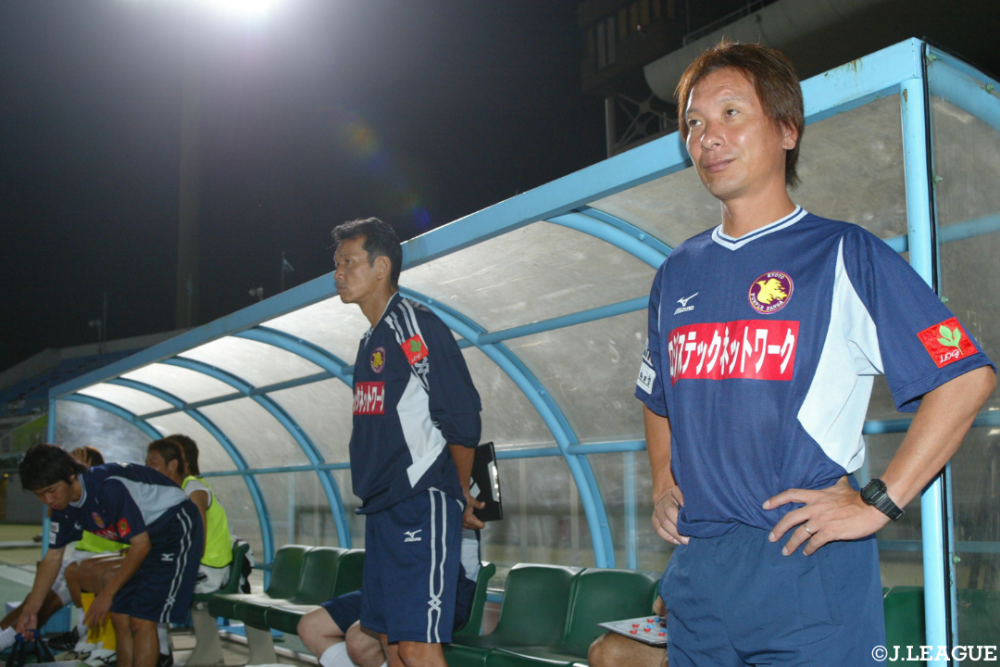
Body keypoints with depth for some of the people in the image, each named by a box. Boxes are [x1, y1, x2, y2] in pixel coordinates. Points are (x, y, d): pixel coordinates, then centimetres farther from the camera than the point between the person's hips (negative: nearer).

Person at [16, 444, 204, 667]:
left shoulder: (109, 486, -29)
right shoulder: (63, 507, -3)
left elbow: (141, 544, -24)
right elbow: (53, 557, 10)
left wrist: (108, 594, -17)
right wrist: (30, 610, 8)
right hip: (148, 536, 9)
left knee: (141, 621, -14)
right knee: (120, 617, 4)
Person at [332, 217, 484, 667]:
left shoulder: (415, 326, -10)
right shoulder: (371, 341, 18)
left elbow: (462, 420, -13)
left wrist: (460, 496, -1)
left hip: (421, 506, -9)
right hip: (382, 510, 9)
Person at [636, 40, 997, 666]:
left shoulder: (844, 255, -5)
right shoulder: (677, 274, 12)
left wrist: (877, 503, -11)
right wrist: (663, 485, 10)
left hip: (809, 571, -5)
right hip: (696, 571, 5)